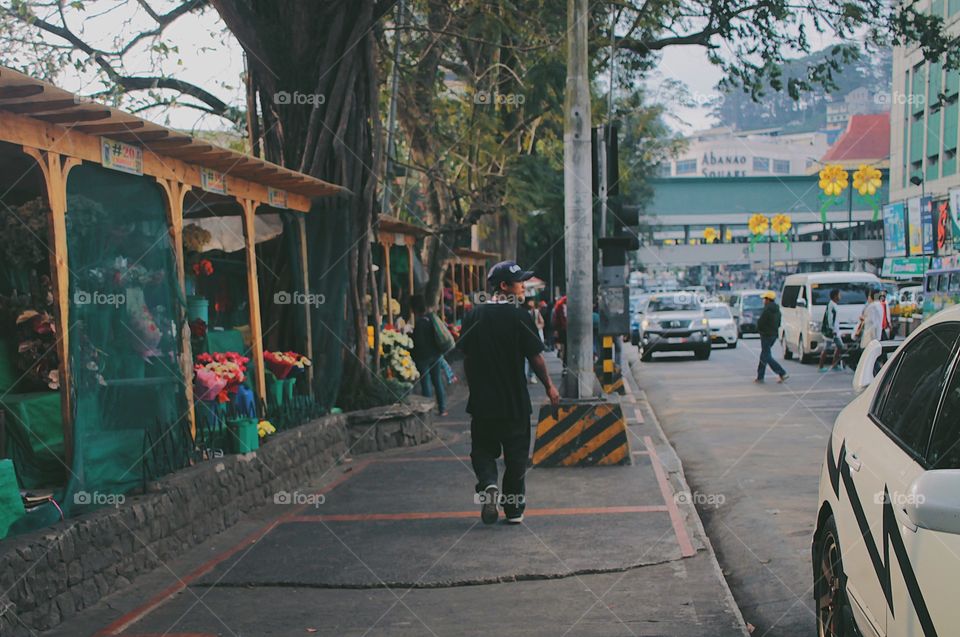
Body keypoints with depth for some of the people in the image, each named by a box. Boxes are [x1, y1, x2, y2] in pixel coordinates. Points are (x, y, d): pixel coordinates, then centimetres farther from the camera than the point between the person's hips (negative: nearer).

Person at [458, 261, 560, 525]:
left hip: (482, 402, 2)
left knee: (483, 450, 14)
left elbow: (466, 357, 5)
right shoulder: (519, 317, -11)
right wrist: (549, 386, 7)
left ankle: (488, 484, -12)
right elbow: (536, 357, -8)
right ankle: (514, 509, 16)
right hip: (515, 403, -2)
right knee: (515, 454, 10)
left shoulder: (474, 316, 0)